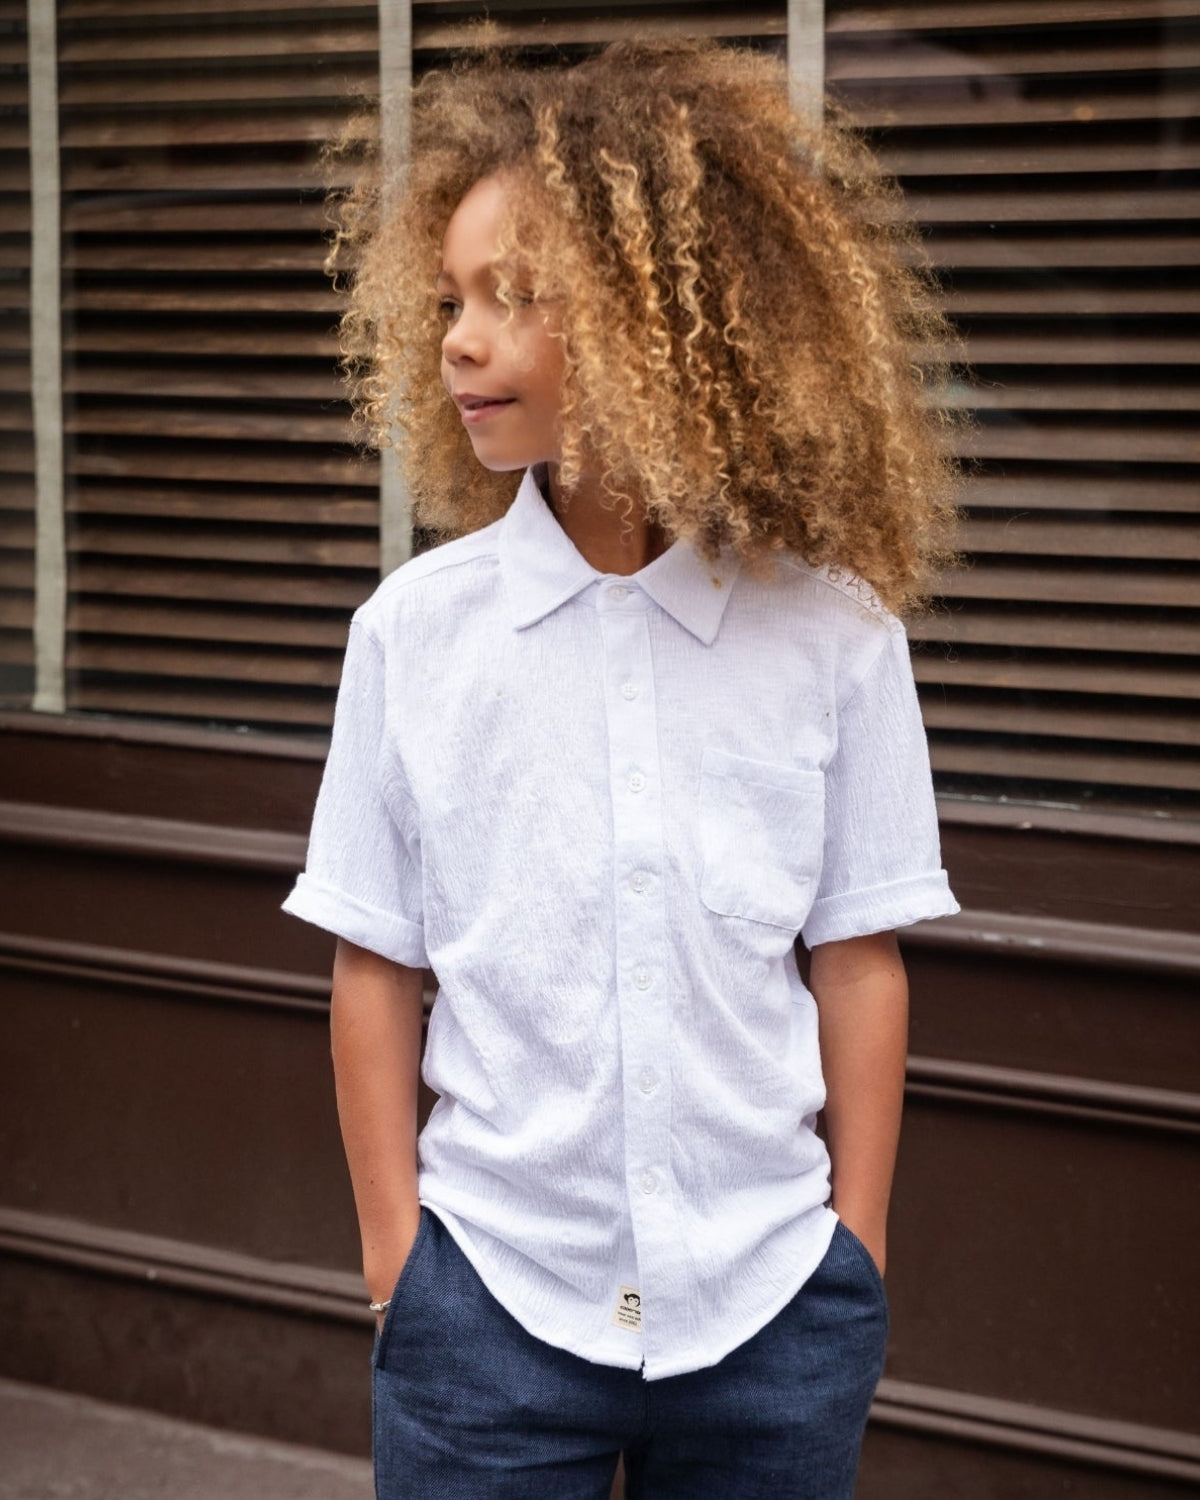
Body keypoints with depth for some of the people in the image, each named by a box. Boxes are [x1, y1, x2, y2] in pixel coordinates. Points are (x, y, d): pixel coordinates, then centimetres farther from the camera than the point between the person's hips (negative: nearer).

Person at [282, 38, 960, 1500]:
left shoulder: (832, 630, -4)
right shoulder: (416, 628, -4)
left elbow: (858, 958, 1)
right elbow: (372, 967, 0)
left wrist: (853, 1252, 1)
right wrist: (396, 1260, -1)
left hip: (771, 1307, 0)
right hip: (491, 1295, 0)